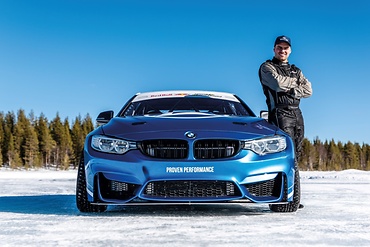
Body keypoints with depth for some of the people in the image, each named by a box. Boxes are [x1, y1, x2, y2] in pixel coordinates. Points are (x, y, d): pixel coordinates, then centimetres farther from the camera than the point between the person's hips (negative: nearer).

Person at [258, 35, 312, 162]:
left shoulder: (295, 70, 25)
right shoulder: (267, 67, 5)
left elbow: (308, 90, 11)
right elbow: (278, 83, -15)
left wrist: (292, 91, -5)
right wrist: (295, 81, 3)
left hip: (297, 113, 7)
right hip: (281, 113, -7)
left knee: (296, 153, 4)